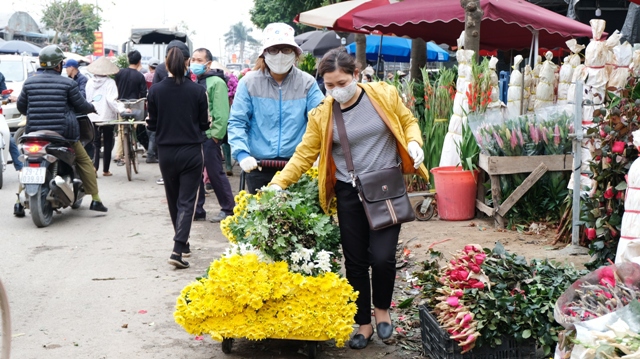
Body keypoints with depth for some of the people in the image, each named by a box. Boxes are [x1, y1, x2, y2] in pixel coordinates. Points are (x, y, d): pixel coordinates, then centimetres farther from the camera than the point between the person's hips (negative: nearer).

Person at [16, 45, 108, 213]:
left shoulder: (29, 83, 4)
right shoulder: (68, 83, -7)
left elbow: (21, 106, 14)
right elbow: (81, 105, 1)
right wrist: (92, 108, 23)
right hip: (63, 133, -3)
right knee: (84, 161, 11)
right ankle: (95, 199, 8)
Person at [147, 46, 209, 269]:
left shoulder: (155, 90, -6)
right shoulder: (198, 91, -9)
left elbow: (152, 124, 0)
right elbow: (204, 124, -1)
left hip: (166, 152, 2)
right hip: (191, 152, -2)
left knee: (173, 200, 18)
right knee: (187, 201, 0)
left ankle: (183, 244, 30)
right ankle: (178, 249, -13)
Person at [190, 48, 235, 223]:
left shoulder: (216, 82, -8)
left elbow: (221, 113, -14)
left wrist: (215, 135, -17)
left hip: (209, 137, -7)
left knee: (215, 174, -1)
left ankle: (228, 209, 10)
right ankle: (197, 209, 19)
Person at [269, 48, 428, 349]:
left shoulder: (384, 94, -5)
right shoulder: (321, 115, -4)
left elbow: (407, 121, 7)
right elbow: (304, 154, -3)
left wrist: (414, 142, -13)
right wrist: (278, 183, -13)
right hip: (349, 193, 2)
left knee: (382, 256, -10)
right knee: (355, 260, 6)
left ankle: (382, 309, 20)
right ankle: (364, 323, 23)